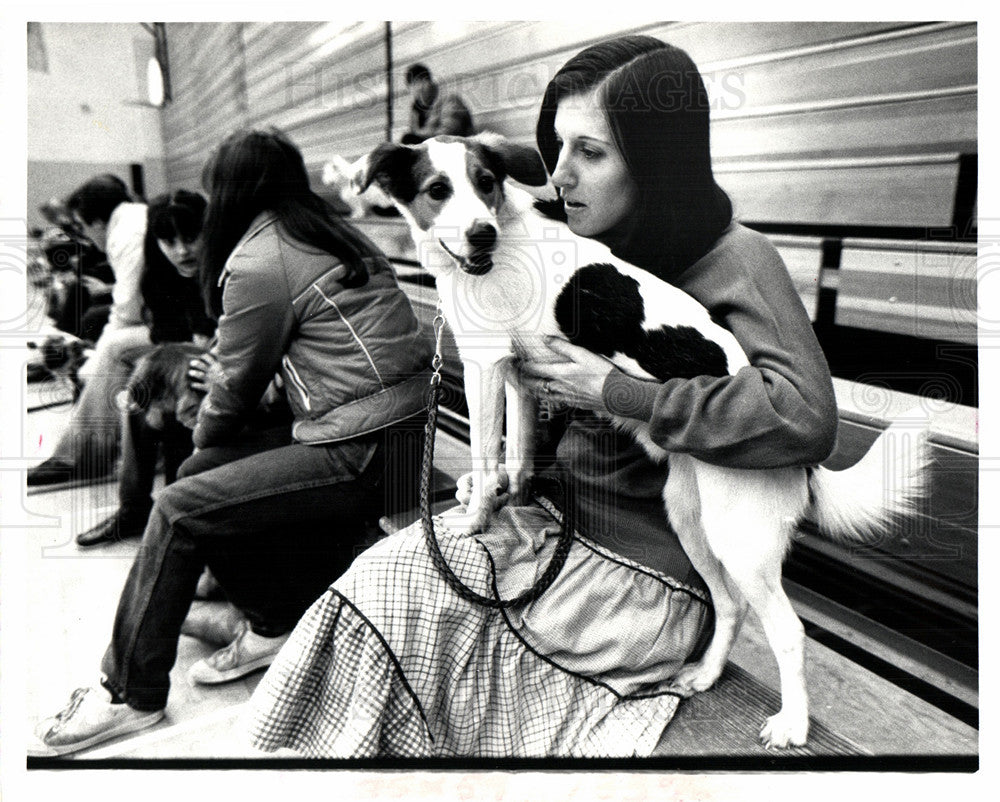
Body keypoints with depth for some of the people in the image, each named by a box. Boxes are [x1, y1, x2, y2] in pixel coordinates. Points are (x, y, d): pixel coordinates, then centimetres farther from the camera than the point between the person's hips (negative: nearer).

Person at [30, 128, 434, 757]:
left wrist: (203, 435, 21)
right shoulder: (331, 233, 16)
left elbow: (238, 388, 0)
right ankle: (276, 624, 20)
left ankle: (131, 694, 10)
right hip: (406, 422, 9)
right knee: (203, 472, 12)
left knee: (181, 510, -5)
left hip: (369, 451, -9)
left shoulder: (256, 264, -10)